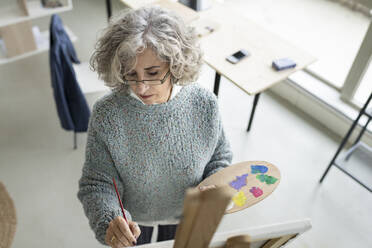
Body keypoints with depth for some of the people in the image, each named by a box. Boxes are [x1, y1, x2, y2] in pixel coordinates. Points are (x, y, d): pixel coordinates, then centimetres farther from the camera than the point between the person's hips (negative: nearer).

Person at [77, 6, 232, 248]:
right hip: (131, 219, -1)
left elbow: (220, 158, -7)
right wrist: (108, 222, -41)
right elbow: (97, 184, -22)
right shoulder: (106, 115, -29)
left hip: (183, 216, 2)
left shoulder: (204, 103, -24)